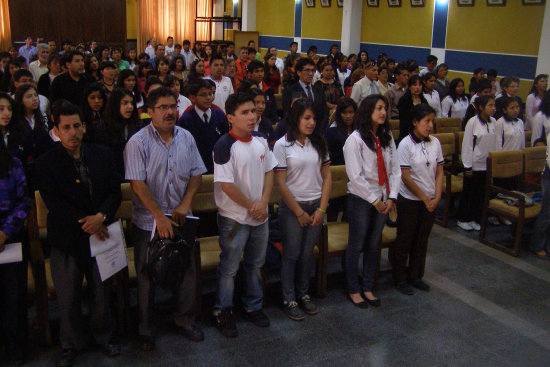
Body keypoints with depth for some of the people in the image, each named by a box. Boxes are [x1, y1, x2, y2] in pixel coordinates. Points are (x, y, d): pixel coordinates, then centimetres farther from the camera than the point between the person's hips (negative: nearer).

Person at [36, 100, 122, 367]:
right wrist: (85, 224, -17)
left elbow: (115, 190, 0)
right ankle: (72, 345, 30)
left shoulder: (102, 155, 4)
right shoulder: (47, 164, -5)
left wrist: (101, 216, -17)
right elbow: (54, 203, -12)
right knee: (68, 298, 8)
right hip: (67, 240, -2)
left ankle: (103, 334, 37)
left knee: (102, 293, 13)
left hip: (100, 233, 2)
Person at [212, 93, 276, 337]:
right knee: (229, 267, 5)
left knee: (256, 264, 18)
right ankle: (222, 312, 22)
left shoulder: (260, 140, 3)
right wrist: (251, 206, -13)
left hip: (259, 215, 7)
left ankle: (253, 307, 35)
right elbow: (225, 184, -20)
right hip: (234, 218, -6)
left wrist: (263, 202, -7)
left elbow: (269, 171, 8)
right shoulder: (225, 146, -17)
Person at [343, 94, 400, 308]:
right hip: (361, 199, -6)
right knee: (356, 246, 5)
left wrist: (391, 197, -5)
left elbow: (395, 169, 6)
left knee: (373, 245, 14)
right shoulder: (355, 139, -12)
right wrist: (374, 200, -14)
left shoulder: (387, 138, 6)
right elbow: (355, 176, -16)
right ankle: (353, 290, 21)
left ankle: (368, 288, 29)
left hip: (382, 200, 6)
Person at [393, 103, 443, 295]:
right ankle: (400, 279, 20)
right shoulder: (406, 144, -14)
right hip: (410, 200, -5)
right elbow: (406, 177, -15)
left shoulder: (435, 142, 1)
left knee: (422, 240, 14)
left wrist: (436, 197, -4)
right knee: (404, 241, 6)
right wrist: (424, 198, -11)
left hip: (430, 201, 5)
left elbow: (439, 172, 6)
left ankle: (416, 276, 29)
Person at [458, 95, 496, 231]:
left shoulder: (493, 122, 3)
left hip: (487, 165, 5)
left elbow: (494, 144, 9)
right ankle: (463, 219, 20)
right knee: (468, 193, 7)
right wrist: (468, 167, -10)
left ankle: (476, 219, 24)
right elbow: (467, 145, -10)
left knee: (482, 193, 10)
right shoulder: (473, 122, -11)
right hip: (474, 164, -4)